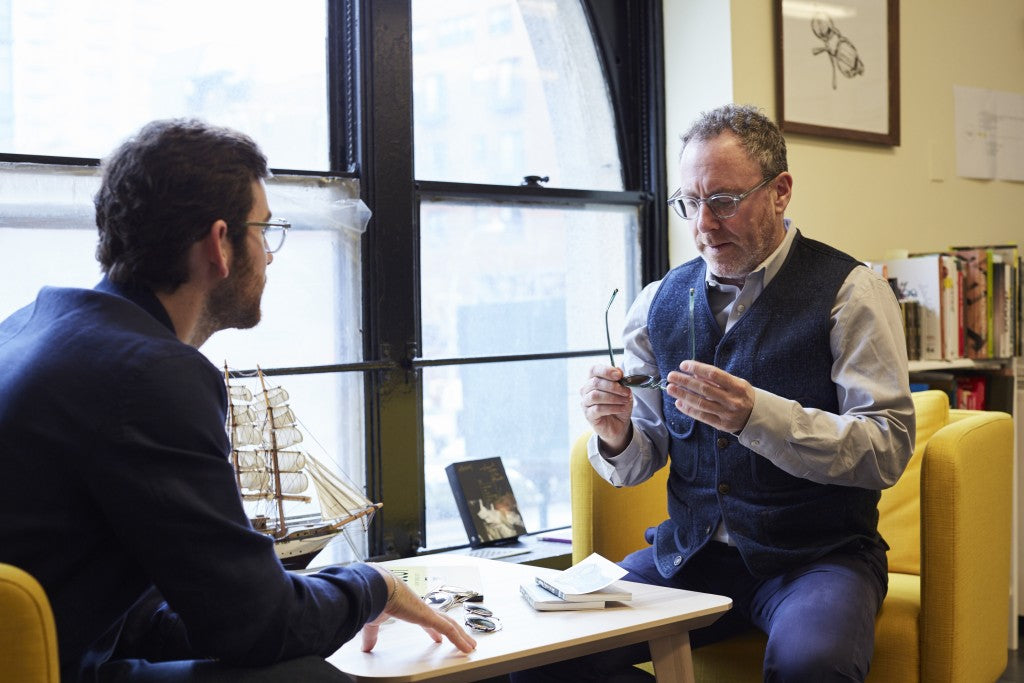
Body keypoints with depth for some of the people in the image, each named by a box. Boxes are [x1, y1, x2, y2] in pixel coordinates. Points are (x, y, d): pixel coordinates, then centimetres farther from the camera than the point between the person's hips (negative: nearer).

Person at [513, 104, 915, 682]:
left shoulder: (849, 291, -4)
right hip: (688, 551, 4)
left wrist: (756, 415, -29)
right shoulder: (660, 302, 8)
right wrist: (616, 435, -14)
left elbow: (888, 449, -14)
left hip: (819, 553, -3)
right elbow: (638, 463, 11)